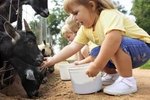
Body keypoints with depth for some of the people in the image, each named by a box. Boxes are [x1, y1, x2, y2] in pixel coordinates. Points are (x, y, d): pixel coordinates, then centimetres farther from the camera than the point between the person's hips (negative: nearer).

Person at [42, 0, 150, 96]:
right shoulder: (85, 29, -2)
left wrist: (97, 66, -41)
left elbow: (114, 38, -45)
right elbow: (73, 47, -5)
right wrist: (52, 60, -12)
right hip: (123, 52, 8)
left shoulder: (108, 15, -28)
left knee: (115, 44, -33)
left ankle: (128, 81, -19)